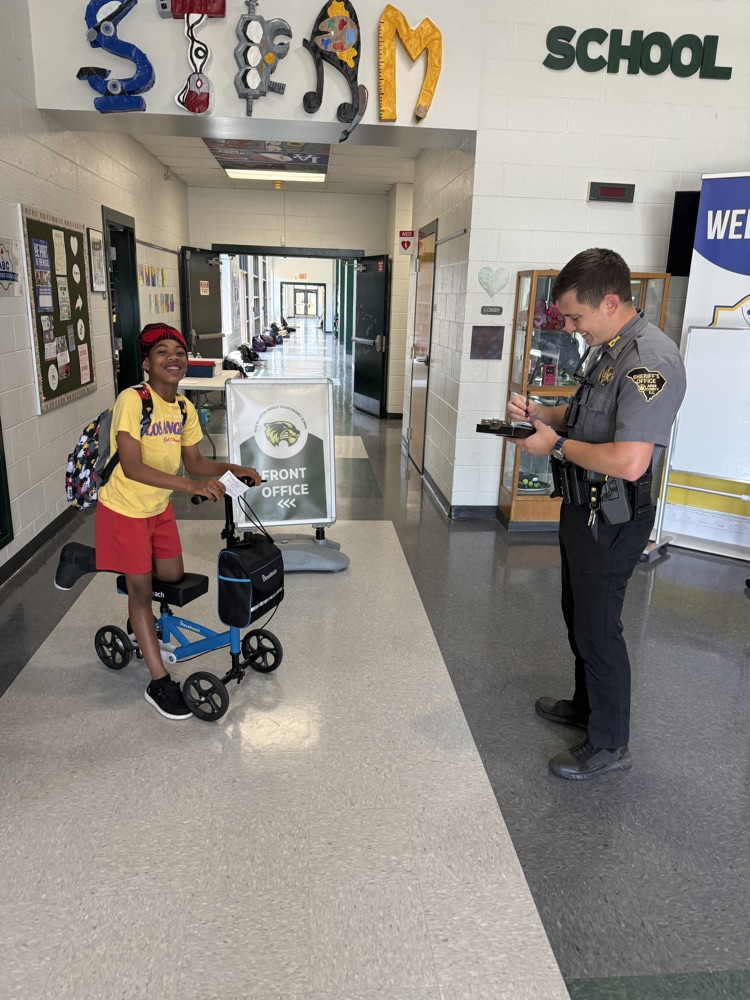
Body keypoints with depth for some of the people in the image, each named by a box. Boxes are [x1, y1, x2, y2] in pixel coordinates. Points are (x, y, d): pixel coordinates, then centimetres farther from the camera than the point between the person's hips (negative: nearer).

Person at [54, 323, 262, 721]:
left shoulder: (185, 408, -2)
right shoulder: (131, 401, -24)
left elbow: (194, 460, 7)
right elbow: (132, 467, -33)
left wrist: (231, 469, -10)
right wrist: (191, 485, -43)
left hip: (159, 507, 7)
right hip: (125, 509, -7)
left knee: (173, 577, 16)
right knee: (141, 588, 0)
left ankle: (85, 558, 32)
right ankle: (159, 683, 12)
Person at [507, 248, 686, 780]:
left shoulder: (650, 360, -24)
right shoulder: (604, 349, 8)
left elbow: (629, 461, -33)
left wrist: (558, 445, -20)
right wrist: (539, 412, 5)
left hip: (612, 520, -10)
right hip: (583, 507, 10)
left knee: (598, 628, 3)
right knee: (578, 615, 22)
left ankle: (609, 745, 23)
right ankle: (587, 705, 43)